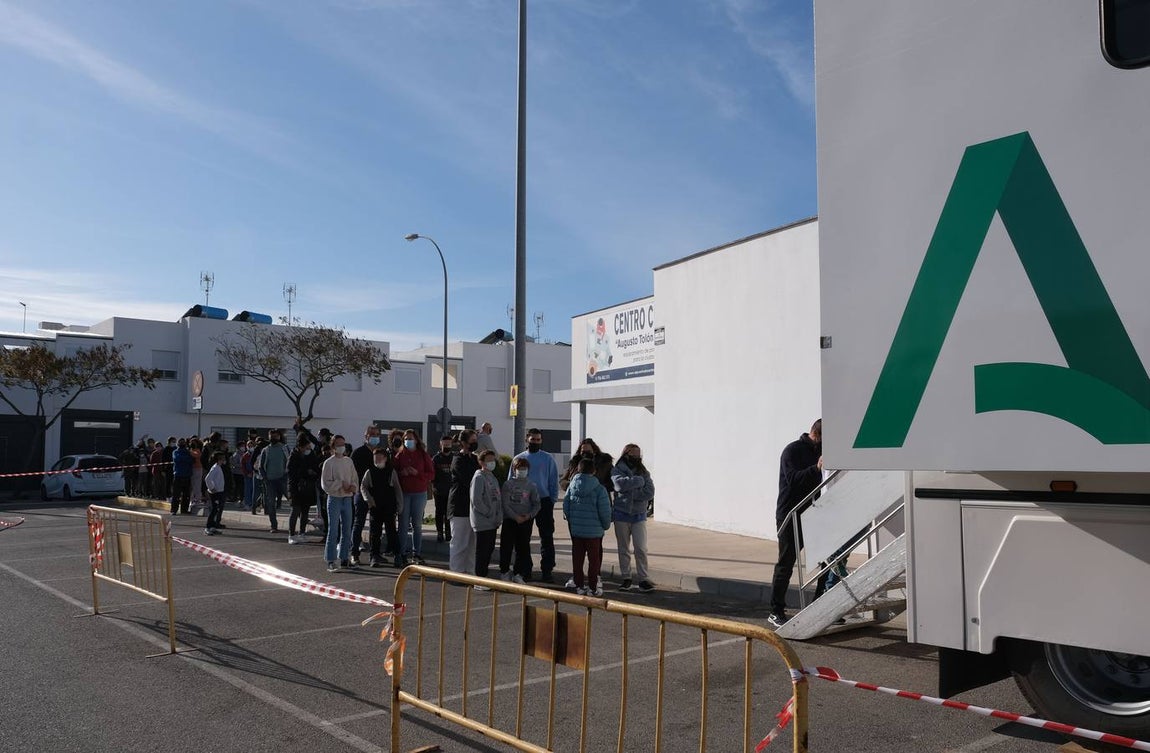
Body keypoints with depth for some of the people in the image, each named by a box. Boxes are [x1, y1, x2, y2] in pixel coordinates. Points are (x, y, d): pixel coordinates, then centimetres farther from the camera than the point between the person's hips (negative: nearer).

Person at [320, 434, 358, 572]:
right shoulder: (329, 463, -6)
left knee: (347, 530, 11)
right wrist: (341, 484, -16)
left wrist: (353, 486, -7)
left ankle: (344, 558, 22)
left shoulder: (349, 461, 10)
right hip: (335, 499, -5)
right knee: (333, 531, -5)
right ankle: (331, 561, -2)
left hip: (348, 499, 6)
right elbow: (325, 483, -11)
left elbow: (355, 479, 13)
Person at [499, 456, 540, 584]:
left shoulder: (531, 485, 4)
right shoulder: (508, 484, -2)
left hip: (526, 520, 2)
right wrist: (516, 517, -15)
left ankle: (518, 574, 14)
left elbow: (536, 504, 5)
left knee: (523, 548, 4)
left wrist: (529, 515, -11)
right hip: (509, 520, -2)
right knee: (506, 547, 1)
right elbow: (505, 504, -6)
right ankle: (504, 571, 16)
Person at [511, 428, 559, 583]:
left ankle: (546, 571, 3)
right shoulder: (519, 458, 7)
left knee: (547, 537, -2)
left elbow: (554, 481, 5)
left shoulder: (548, 459, 4)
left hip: (544, 501, -1)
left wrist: (552, 500, -4)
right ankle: (525, 570, 17)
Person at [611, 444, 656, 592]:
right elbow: (620, 483, -23)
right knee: (623, 549, 9)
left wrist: (630, 493, -15)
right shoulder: (616, 471, -1)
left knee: (641, 548, -5)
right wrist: (639, 480, -16)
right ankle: (626, 578, 19)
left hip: (639, 515, 0)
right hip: (621, 515, 0)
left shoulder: (644, 473, 4)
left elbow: (650, 493, -9)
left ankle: (644, 579, 1)